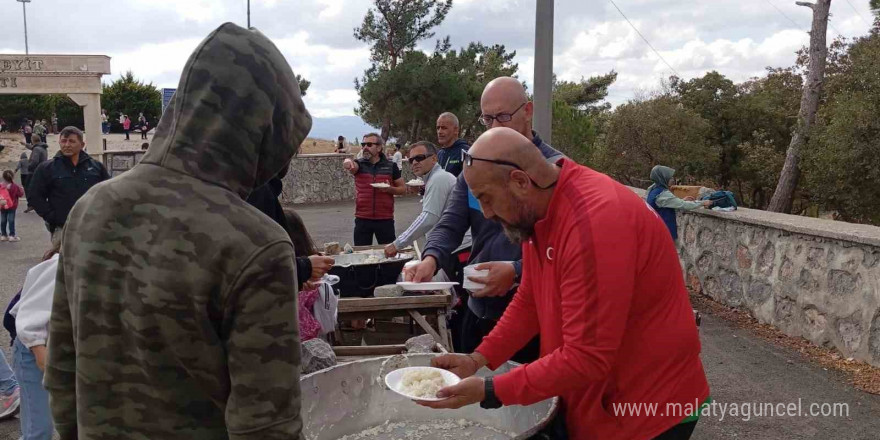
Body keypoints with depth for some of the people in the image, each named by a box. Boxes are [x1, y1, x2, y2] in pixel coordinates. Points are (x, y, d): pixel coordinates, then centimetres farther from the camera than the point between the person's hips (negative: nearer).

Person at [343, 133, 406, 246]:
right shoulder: (359, 164, 4)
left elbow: (403, 189, 9)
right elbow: (352, 166, -20)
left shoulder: (391, 166, 3)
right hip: (362, 219, 1)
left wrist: (390, 189, -12)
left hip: (385, 219, -1)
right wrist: (348, 163, -45)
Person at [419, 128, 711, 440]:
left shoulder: (595, 222, -31)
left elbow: (587, 358, -30)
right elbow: (529, 302, 7)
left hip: (648, 411, -8)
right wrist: (477, 359, -4)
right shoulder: (538, 208, -3)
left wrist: (489, 392, -24)